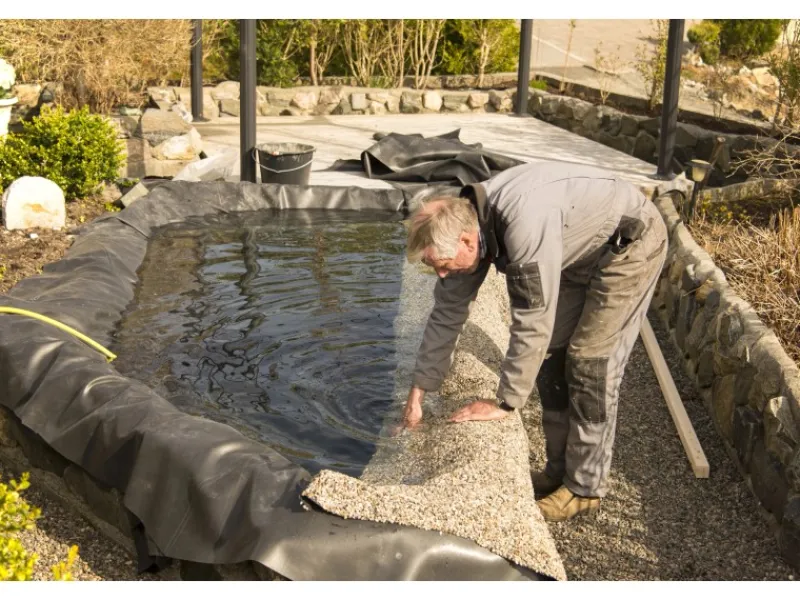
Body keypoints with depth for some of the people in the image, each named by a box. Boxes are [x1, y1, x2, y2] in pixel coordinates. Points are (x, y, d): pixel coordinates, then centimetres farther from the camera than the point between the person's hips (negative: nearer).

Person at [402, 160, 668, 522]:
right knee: (552, 350, 6)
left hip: (629, 244, -8)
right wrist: (418, 391, 2)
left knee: (591, 360, -10)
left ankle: (585, 488, 3)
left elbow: (532, 324, -35)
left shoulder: (524, 222, -39)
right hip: (582, 252, 8)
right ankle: (560, 470, 18)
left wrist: (505, 403, -24)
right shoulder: (464, 224, -11)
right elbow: (447, 312, -2)